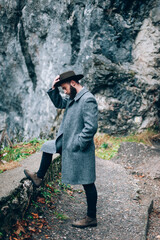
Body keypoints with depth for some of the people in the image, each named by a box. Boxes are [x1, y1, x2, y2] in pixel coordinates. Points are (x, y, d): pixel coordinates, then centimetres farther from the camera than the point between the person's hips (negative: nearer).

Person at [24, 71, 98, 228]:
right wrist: (54, 88, 7)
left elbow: (91, 127, -28)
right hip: (66, 142, 10)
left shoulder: (88, 100, -23)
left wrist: (77, 145, -20)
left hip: (79, 148, -10)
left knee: (87, 183, 1)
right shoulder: (74, 98, 7)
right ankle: (38, 178, 44)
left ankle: (91, 218, 14)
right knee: (48, 147, 26)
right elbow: (59, 103, 23)